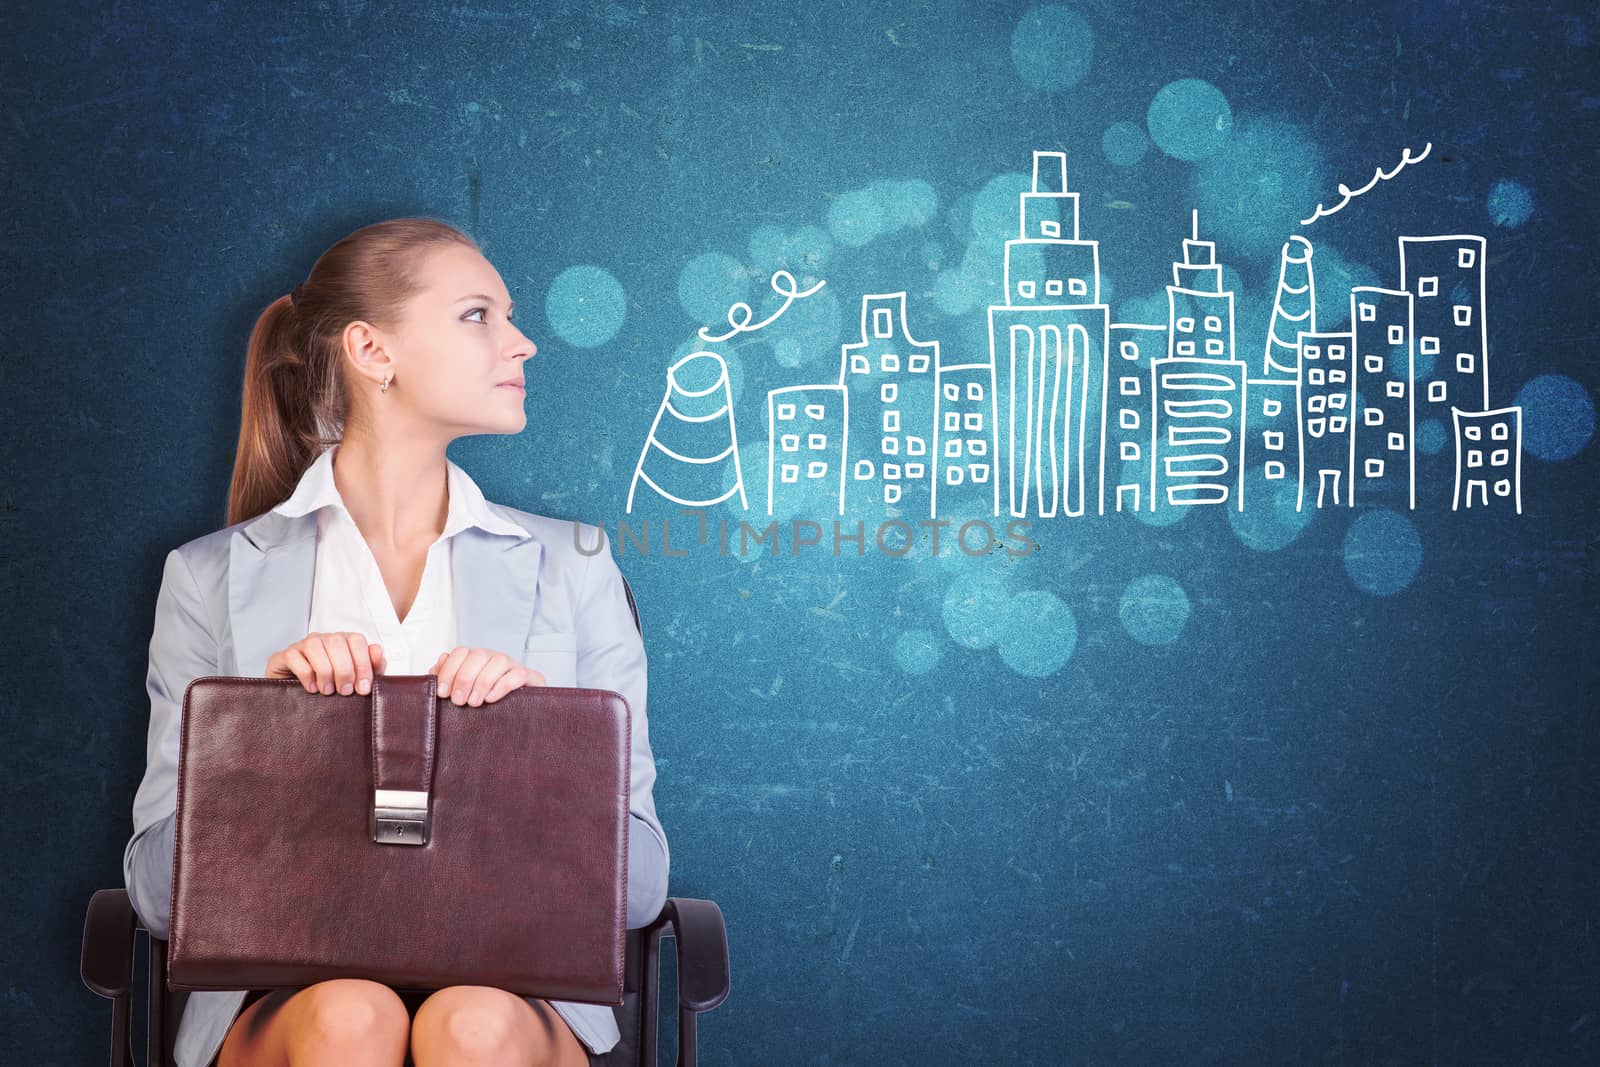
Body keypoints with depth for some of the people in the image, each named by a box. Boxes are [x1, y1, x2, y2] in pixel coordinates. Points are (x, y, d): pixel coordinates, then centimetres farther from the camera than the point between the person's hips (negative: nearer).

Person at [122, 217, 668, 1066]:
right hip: (287, 991, 0)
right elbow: (160, 895, 4)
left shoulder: (572, 566, 13)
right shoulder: (211, 576, 10)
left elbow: (639, 885, 6)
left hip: (512, 990, 1)